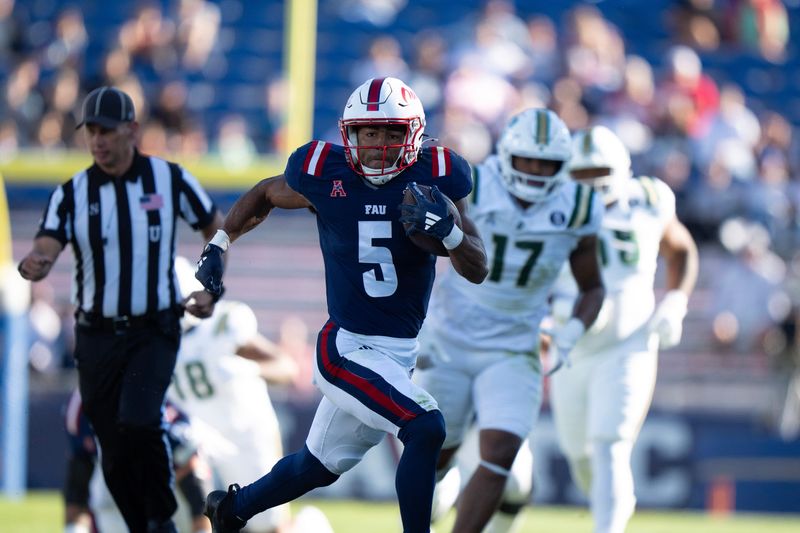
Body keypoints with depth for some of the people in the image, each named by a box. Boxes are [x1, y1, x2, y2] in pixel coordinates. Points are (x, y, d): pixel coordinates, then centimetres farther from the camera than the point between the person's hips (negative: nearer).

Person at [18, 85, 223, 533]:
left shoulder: (169, 178, -3)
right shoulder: (72, 194, -2)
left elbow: (217, 228, 12)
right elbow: (45, 250, -16)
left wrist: (211, 290, 1)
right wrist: (33, 264, -40)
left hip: (154, 332, -2)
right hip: (97, 338, 2)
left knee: (138, 422, -23)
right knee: (115, 454, 5)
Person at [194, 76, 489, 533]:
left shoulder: (435, 178, -6)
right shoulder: (324, 174, -9)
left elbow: (478, 271, -7)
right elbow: (264, 195, 14)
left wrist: (448, 231, -25)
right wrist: (220, 244, 8)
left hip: (401, 352, 4)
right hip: (348, 346, -4)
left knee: (320, 467, 20)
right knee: (425, 430, -25)